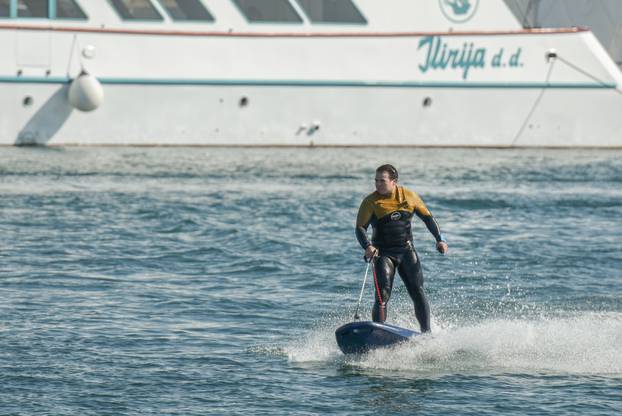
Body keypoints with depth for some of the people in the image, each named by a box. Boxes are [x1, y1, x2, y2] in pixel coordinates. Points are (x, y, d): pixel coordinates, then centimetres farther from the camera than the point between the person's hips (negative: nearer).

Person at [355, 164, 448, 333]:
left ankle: (426, 333, 2)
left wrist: (439, 239, 0)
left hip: (406, 250, 2)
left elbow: (427, 217, 11)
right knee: (382, 295, -16)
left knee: (418, 292, -4)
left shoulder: (409, 196, 1)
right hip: (383, 253, -2)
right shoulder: (371, 202, -6)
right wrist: (367, 246, -28)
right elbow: (360, 227, -10)